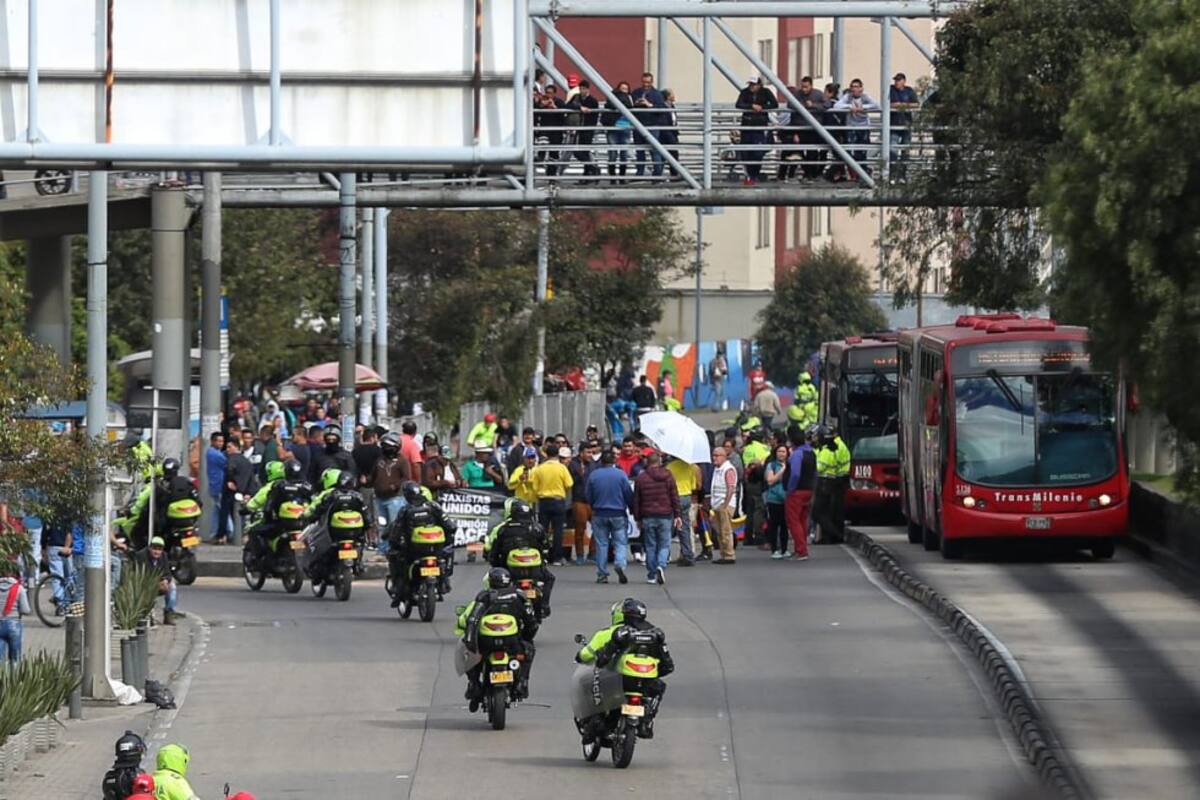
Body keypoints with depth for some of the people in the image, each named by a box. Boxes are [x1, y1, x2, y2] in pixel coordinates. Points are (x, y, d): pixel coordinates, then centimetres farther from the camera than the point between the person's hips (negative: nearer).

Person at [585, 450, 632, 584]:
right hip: (618, 514, -2)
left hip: (599, 514, 2)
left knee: (601, 544, 7)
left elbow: (589, 497, 5)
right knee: (621, 542, 3)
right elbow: (629, 495, -5)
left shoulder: (593, 476, -1)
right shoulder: (620, 475, -7)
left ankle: (602, 574, 6)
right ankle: (620, 563, -24)